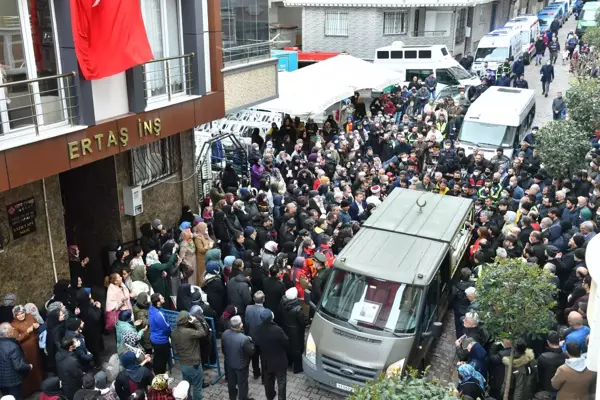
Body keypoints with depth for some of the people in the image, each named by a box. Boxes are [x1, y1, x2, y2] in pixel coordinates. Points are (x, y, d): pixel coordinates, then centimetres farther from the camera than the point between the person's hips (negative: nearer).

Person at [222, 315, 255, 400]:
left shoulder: (225, 334, -18)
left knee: (231, 381, 27)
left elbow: (223, 348, 0)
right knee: (242, 383, 18)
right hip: (241, 365, -6)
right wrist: (250, 341, -5)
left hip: (229, 362, 6)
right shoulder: (244, 338, -37)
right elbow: (251, 351, -21)